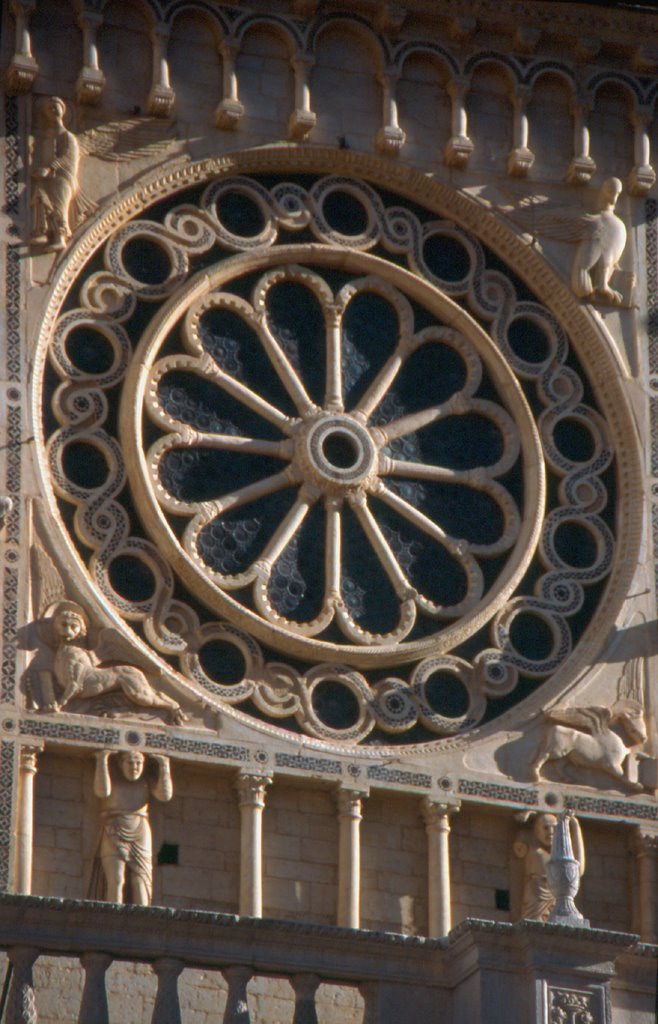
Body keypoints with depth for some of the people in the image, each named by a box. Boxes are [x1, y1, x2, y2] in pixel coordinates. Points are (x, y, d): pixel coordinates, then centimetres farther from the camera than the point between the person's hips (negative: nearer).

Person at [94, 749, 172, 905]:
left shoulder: (146, 782, 15)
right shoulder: (112, 778, 8)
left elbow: (165, 794, -1)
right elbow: (102, 791, -14)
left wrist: (164, 766, 0)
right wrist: (102, 761, -12)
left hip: (140, 836, 2)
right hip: (114, 838, -2)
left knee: (141, 882, -10)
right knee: (116, 880, -17)